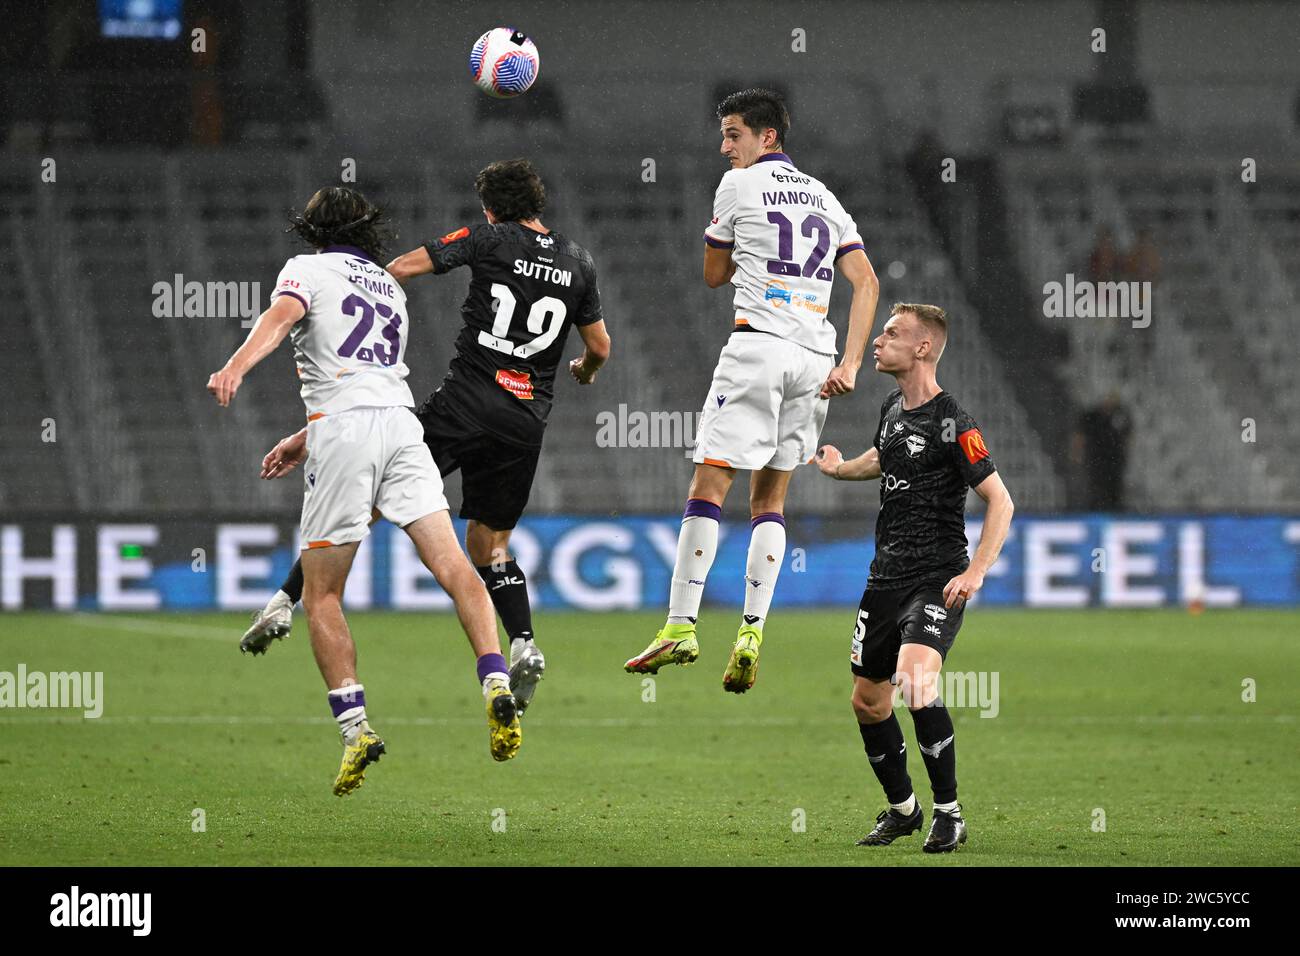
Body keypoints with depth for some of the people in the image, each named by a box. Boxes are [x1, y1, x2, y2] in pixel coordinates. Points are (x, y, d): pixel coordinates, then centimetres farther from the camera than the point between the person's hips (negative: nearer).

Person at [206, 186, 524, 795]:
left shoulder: (308, 269, 12)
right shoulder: (390, 289, 30)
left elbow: (282, 316, -12)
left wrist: (234, 368, -29)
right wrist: (303, 439, 50)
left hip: (341, 428, -4)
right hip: (401, 421, 4)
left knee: (321, 595, 3)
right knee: (453, 566, -6)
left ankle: (354, 726, -9)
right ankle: (497, 685, -26)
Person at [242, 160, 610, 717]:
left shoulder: (490, 239, 3)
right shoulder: (579, 264, 14)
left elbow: (403, 267, 2)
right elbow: (599, 347, 23)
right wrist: (584, 371, 46)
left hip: (465, 402, -4)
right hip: (527, 419, 4)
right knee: (489, 542, 17)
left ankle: (285, 601, -6)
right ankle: (523, 645, -5)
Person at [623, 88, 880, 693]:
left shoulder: (739, 186, 4)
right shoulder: (824, 198, 20)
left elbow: (714, 275, 14)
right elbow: (866, 283, 9)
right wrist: (850, 364, 3)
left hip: (758, 342, -6)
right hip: (816, 357, 6)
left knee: (708, 486, -4)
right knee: (771, 497, 11)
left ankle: (681, 626, -11)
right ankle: (752, 631, -2)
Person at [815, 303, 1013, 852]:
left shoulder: (951, 424, -14)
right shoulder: (893, 410, 10)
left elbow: (1000, 501, -14)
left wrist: (975, 572, -21)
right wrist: (841, 469, 21)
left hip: (936, 580, -8)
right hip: (887, 576, 8)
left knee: (915, 678, -27)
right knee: (868, 700, 10)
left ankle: (949, 814, -14)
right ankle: (901, 808, 31)